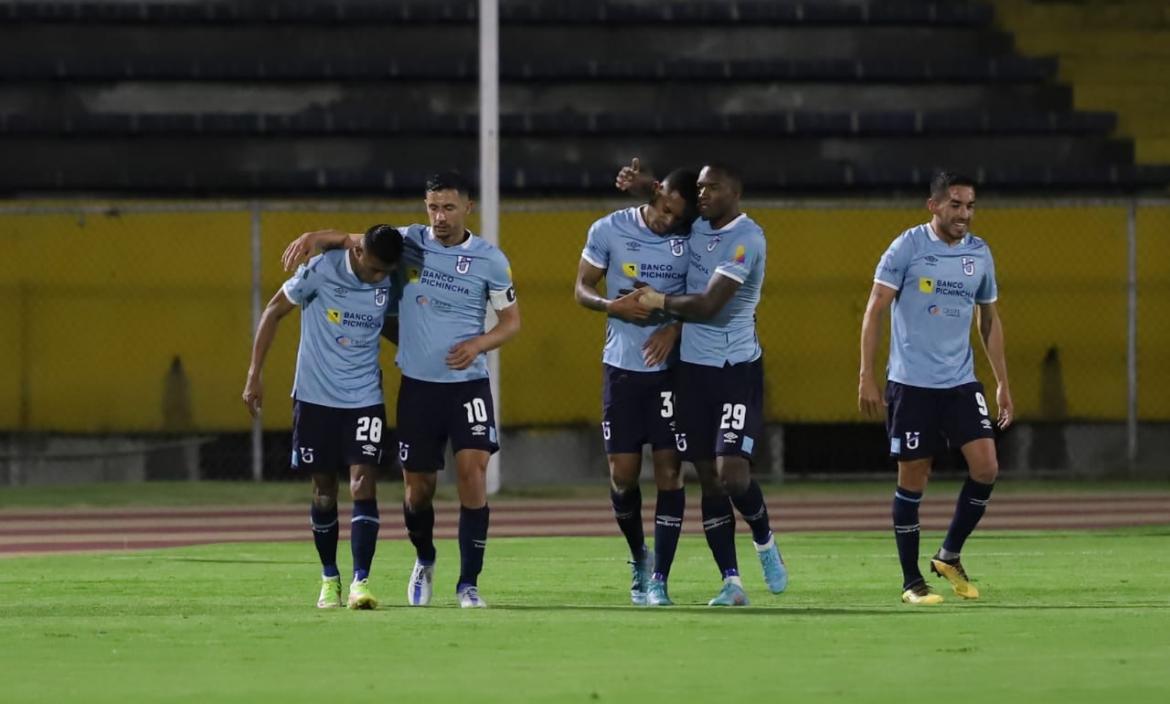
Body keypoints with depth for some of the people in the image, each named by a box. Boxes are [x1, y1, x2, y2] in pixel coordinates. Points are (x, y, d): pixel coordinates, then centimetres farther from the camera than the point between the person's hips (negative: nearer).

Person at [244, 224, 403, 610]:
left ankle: (361, 583, -16)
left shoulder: (390, 285, -4)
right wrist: (254, 375, -4)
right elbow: (273, 312, -2)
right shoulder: (321, 271, -13)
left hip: (365, 400, 1)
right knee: (324, 492, 7)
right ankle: (329, 579, 23)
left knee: (363, 486, -13)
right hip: (315, 399, -1)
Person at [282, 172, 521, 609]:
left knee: (472, 470, -16)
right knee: (418, 486, 6)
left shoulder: (490, 260, -2)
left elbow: (511, 321, 6)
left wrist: (478, 344, -13)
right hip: (418, 386, 2)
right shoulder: (408, 242, 0)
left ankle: (468, 583, -7)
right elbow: (352, 241, 7)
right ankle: (424, 561, 37)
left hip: (468, 383, -2)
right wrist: (313, 237, -14)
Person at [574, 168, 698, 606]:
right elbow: (582, 288, 5)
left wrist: (675, 326, -13)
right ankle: (638, 555, 28)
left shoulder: (691, 238, -2)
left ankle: (659, 579, -2)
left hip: (670, 367, 0)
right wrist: (612, 306, -15)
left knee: (668, 471, -5)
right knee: (623, 473, 1)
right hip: (622, 367, 0)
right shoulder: (609, 230, -2)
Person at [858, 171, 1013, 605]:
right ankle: (911, 582, 11)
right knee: (913, 479, 0)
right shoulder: (908, 247, -7)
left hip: (961, 382, 4)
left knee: (986, 467, -8)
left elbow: (989, 320, 18)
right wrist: (867, 377, -12)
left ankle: (949, 556, 12)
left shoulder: (979, 254, 7)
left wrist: (1002, 383, 15)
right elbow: (874, 311, -6)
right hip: (911, 384, -4)